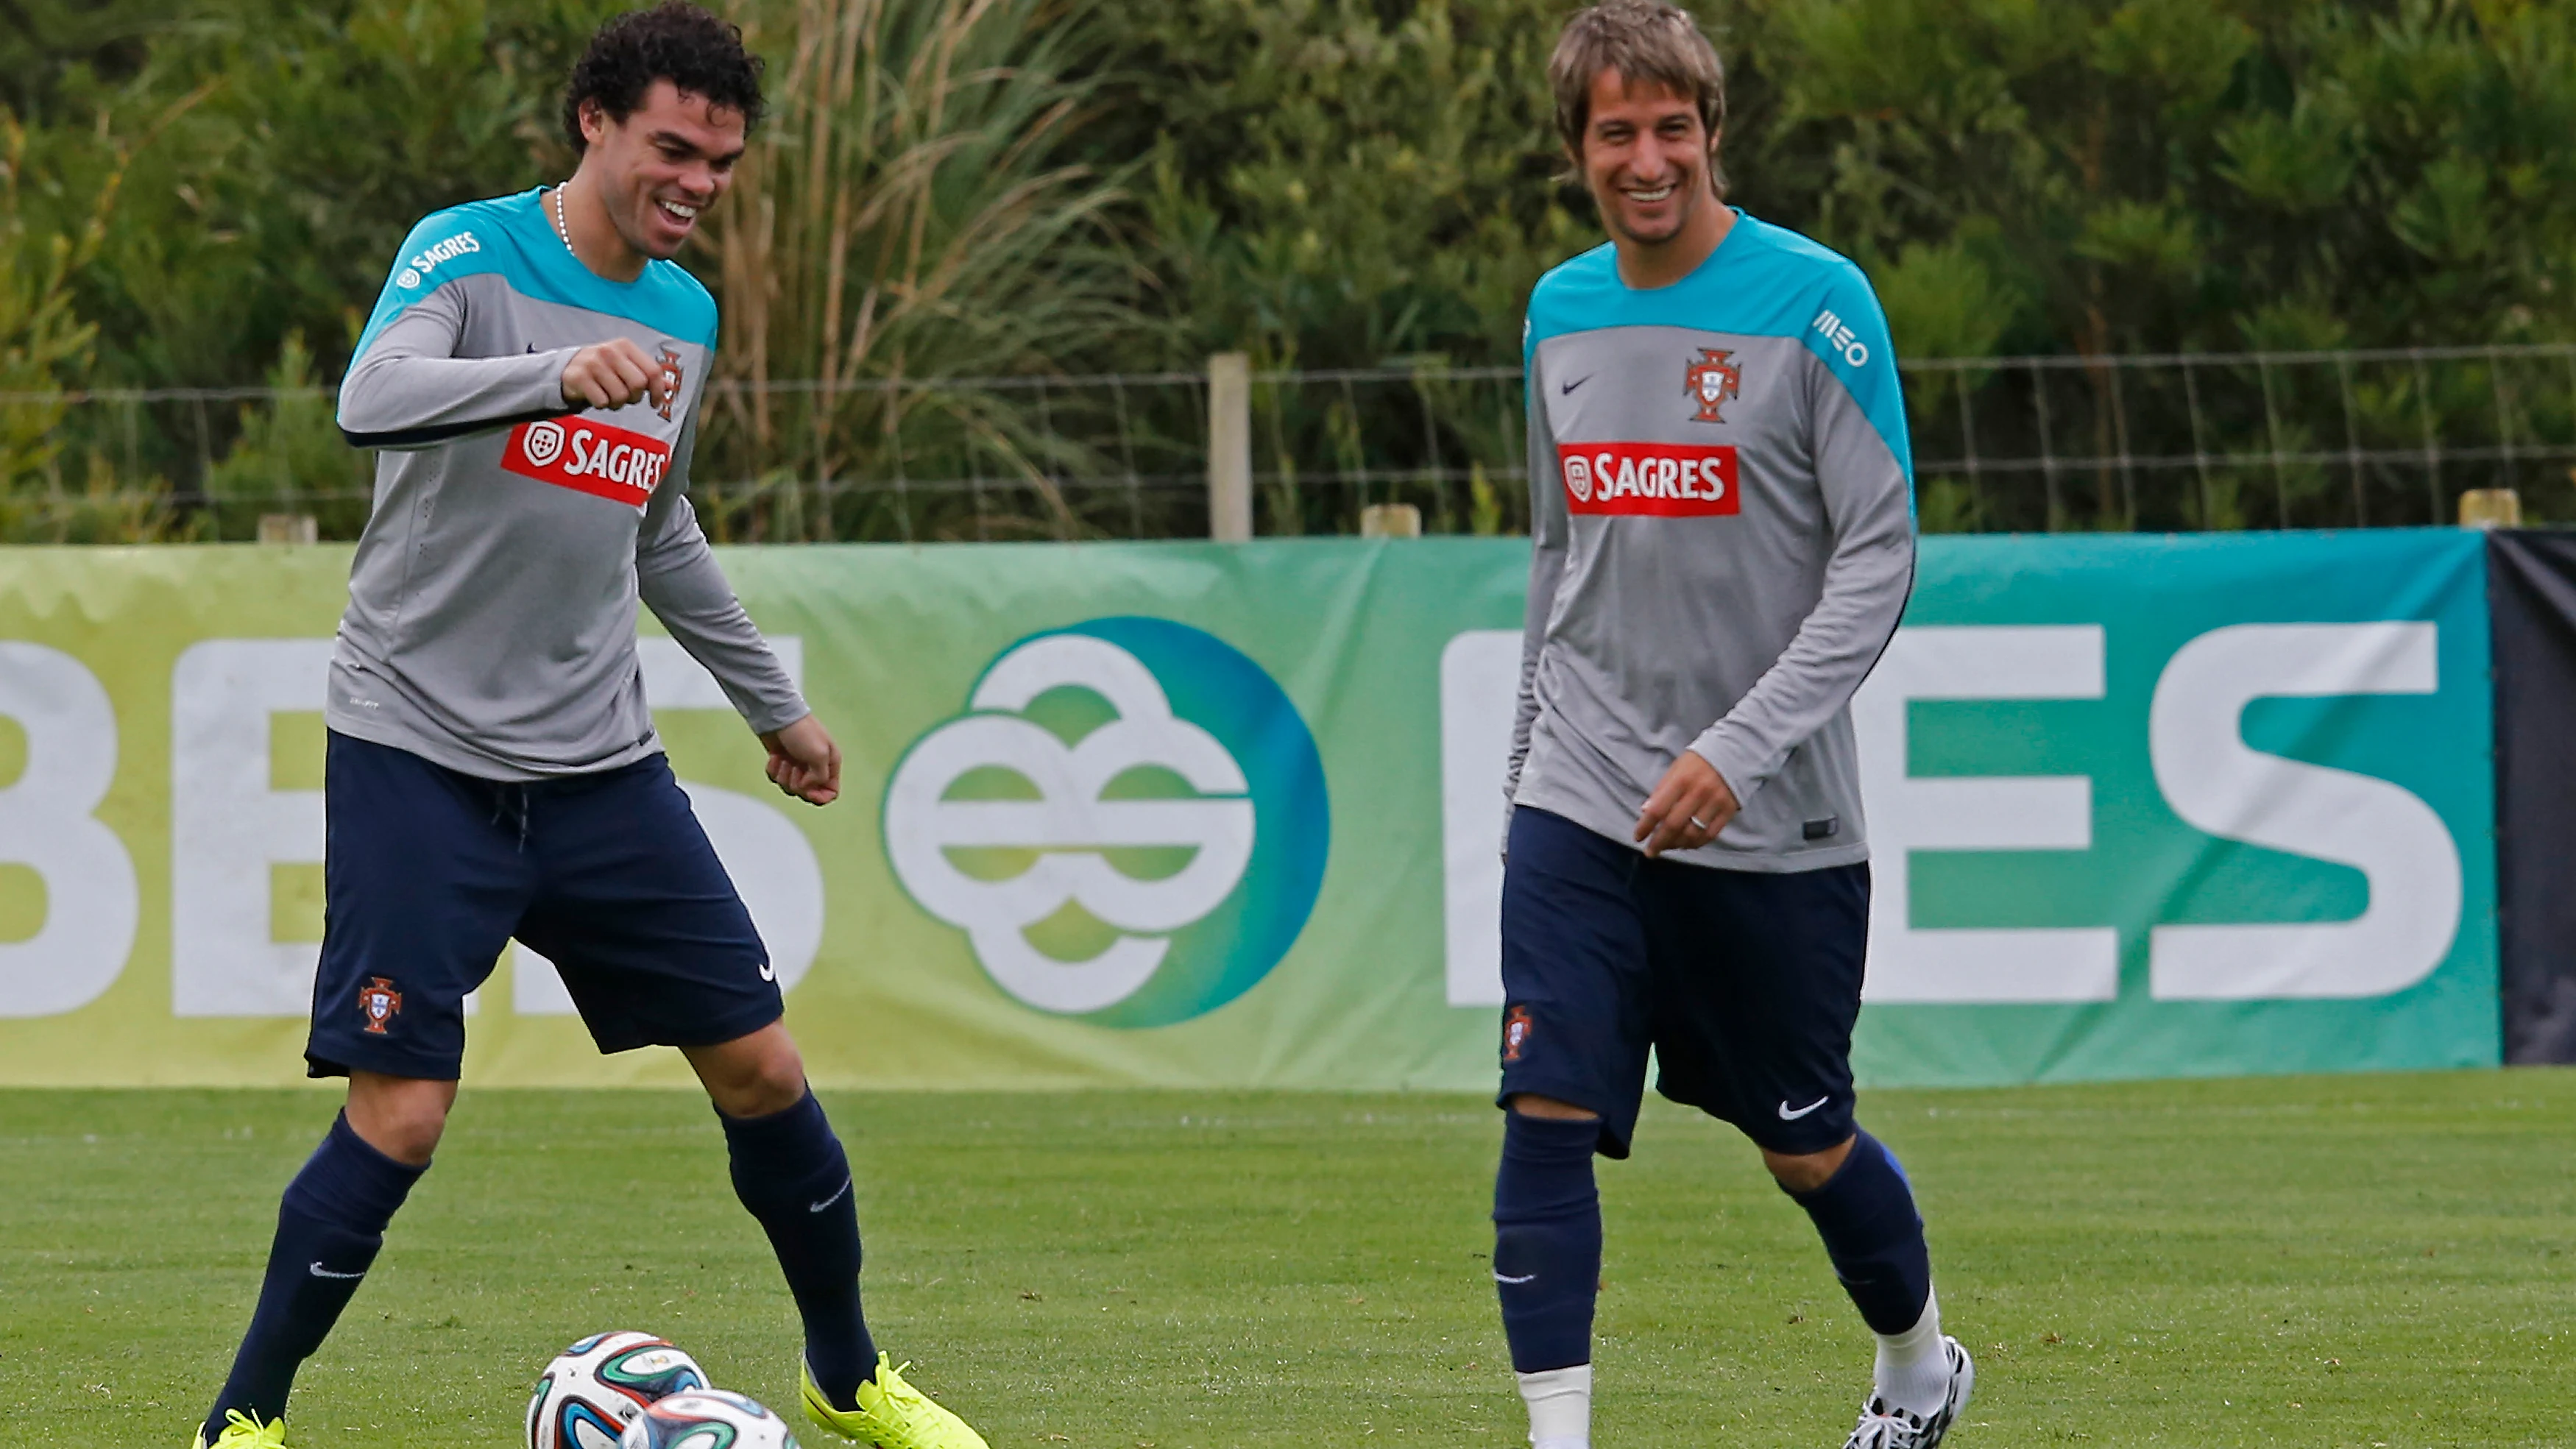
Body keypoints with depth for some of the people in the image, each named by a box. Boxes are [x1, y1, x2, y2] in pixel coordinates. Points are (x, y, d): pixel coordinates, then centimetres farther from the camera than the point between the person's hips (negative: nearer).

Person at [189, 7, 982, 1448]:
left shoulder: (687, 316, 10)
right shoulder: (470, 253, -10)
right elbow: (373, 398, -32)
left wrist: (774, 700, 32)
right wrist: (555, 376, -47)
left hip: (602, 769, 6)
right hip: (419, 755, -6)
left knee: (764, 1070, 6)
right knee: (400, 1122, -13)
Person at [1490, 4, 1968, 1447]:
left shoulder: (1816, 303, -9)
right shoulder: (1561, 312, 7)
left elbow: (1881, 560, -11)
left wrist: (1738, 750, -19)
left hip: (1773, 825, -3)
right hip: (1582, 808, 4)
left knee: (1805, 1144, 9)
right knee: (1546, 1111, -13)